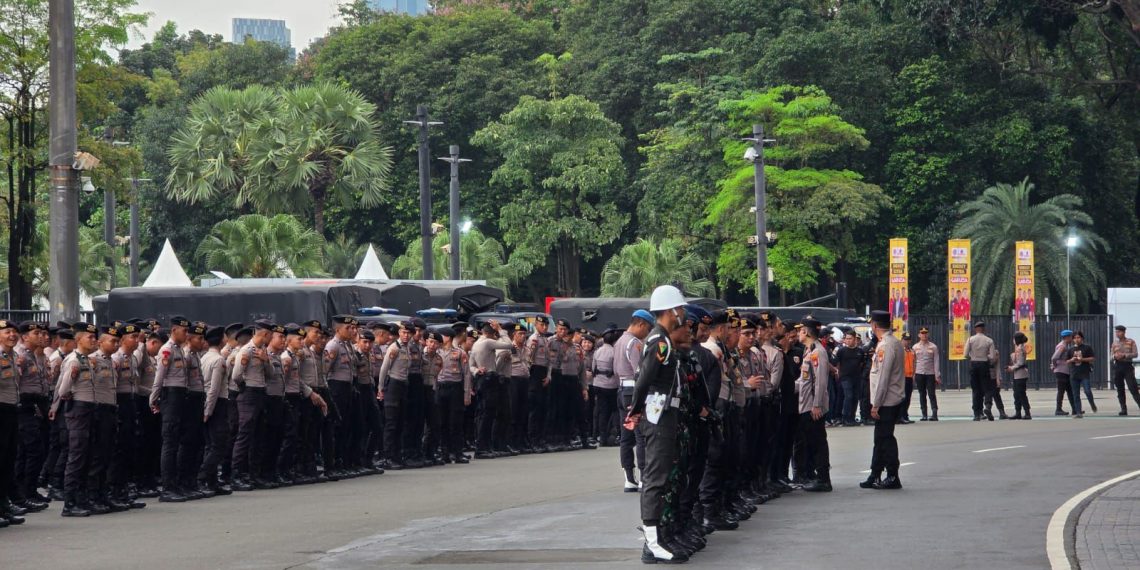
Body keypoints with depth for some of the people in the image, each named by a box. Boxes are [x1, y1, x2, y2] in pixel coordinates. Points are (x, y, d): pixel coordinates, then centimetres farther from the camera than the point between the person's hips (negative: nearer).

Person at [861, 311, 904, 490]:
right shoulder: (896, 343, 13)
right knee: (881, 439, 14)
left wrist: (876, 404, -17)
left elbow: (883, 377, -20)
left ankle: (892, 478, 1)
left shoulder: (885, 346, -18)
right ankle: (875, 477, 20)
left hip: (886, 401, -10)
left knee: (885, 439, -3)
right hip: (894, 400, 10)